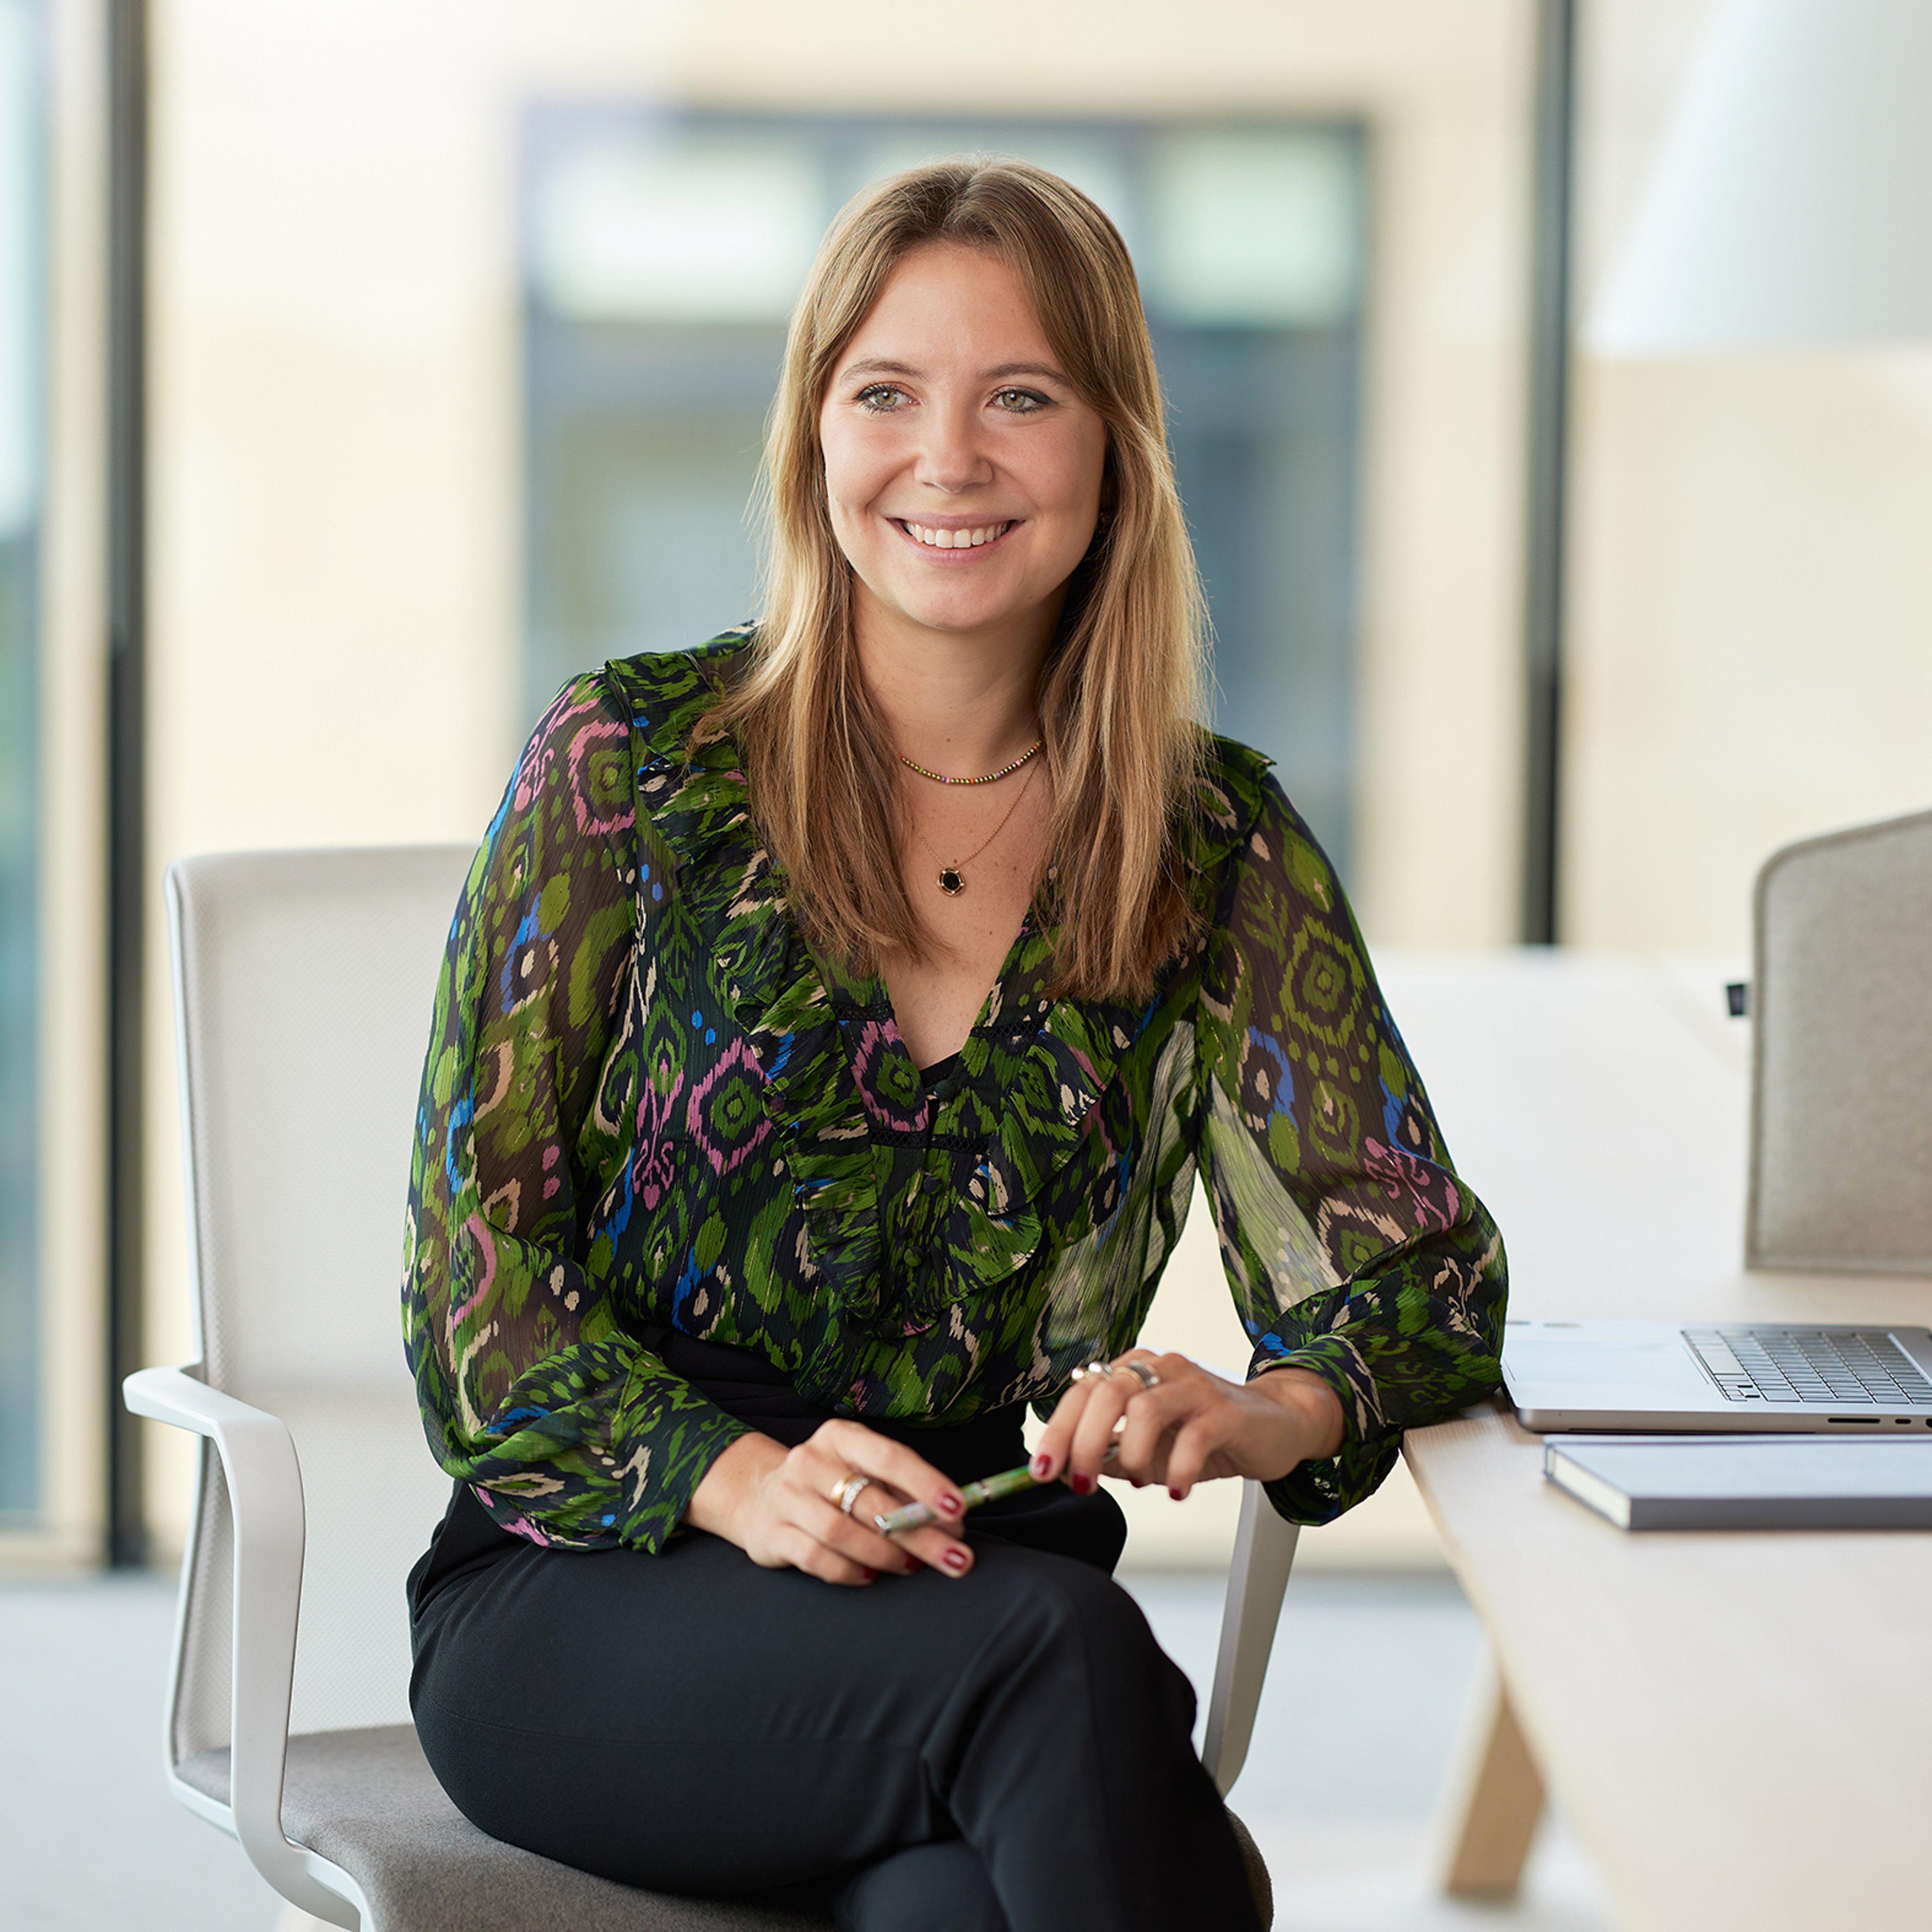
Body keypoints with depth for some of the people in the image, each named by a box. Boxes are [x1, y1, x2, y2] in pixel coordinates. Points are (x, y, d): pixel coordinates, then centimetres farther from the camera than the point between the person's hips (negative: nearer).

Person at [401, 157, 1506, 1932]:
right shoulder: (630, 765, 0)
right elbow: (477, 1251, -3)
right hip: (590, 1602, -2)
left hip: (972, 1590, 2)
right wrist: (743, 1482, -20)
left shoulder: (1216, 846, 6)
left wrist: (1264, 1414, -22)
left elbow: (1424, 1264, 1)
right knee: (1059, 1650, -33)